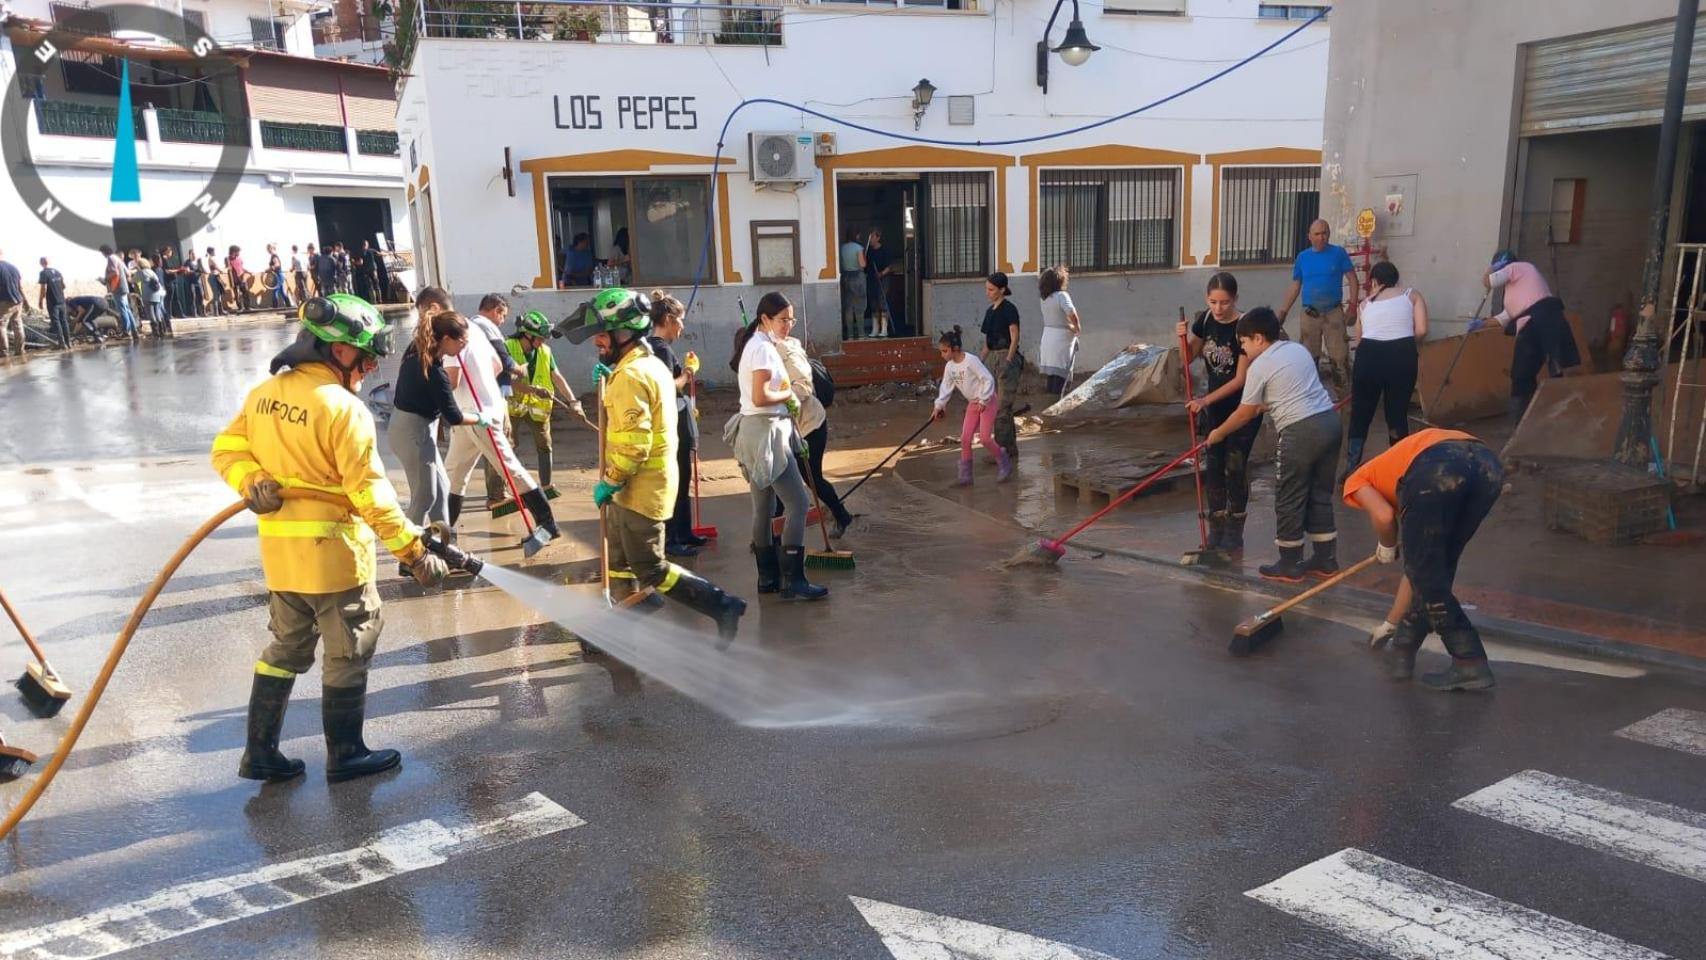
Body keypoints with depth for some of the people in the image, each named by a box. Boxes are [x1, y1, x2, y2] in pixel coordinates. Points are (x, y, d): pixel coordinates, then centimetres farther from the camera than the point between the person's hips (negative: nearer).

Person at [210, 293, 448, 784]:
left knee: (287, 647, 21)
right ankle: (345, 754, 21)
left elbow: (227, 451, 5)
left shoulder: (263, 394, 5)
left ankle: (259, 753, 27)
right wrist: (415, 551, -16)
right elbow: (370, 493, -20)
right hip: (332, 550, -7)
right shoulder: (344, 408, -18)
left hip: (278, 550, 7)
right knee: (348, 653, 9)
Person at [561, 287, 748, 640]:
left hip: (638, 489, -10)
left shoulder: (631, 375, -20)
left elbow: (633, 443, -25)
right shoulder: (650, 365, 11)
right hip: (640, 486, 10)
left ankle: (722, 606, 1)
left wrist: (610, 482, -15)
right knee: (620, 561, 20)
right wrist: (608, 380, 14)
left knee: (650, 569, -2)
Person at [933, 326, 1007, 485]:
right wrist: (939, 405, 4)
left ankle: (1005, 463, 13)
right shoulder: (949, 366, 0)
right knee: (965, 439, 1)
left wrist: (983, 401, -20)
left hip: (986, 401, -7)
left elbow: (988, 379, -21)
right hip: (972, 403, 7)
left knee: (985, 438, -10)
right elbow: (946, 387, 9)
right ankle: (965, 476, 8)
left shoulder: (971, 361, -23)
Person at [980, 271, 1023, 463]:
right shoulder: (990, 311, 15)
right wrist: (981, 364, 16)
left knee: (1002, 407, -9)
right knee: (996, 407, 9)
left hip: (1006, 358, -9)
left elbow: (1014, 338, -14)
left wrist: (1008, 360, -21)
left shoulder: (1009, 309, -8)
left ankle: (1003, 451, -5)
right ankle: (1010, 451, 17)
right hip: (992, 359, 9)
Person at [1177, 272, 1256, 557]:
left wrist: (1205, 400, -24)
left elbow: (1241, 379, -21)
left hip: (1244, 406, -6)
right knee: (1213, 465, 6)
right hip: (1214, 405, 6)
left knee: (1235, 466, -5)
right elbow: (1189, 359, 6)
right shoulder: (1205, 320, -4)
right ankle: (1216, 530, 15)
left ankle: (1234, 534, 5)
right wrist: (1184, 338, -13)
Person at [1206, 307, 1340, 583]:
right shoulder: (1298, 349, 17)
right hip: (1329, 420, 8)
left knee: (1289, 500, 5)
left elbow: (1244, 414, 3)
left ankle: (1290, 564, 12)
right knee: (1320, 494, 17)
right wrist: (1266, 405, 42)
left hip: (1301, 431, -8)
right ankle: (1325, 559, 23)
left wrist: (1218, 433, 18)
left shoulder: (1259, 367, -5)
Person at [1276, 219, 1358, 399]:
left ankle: (1340, 395, 3)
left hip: (1334, 313, -2)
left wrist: (1352, 307, -9)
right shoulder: (1303, 257, 5)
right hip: (1309, 315, 2)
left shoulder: (1338, 253, -1)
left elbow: (1352, 279, -1)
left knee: (1339, 357, -5)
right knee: (1310, 357, 8)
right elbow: (1295, 286, 9)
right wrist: (1283, 312, 3)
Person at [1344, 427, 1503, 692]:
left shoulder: (1357, 481, 31)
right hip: (1487, 465, 6)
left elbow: (1383, 516, 5)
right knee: (1439, 571, 22)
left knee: (1427, 577, 9)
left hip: (1437, 469, -6)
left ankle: (1470, 664, 10)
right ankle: (1402, 649, 29)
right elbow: (1419, 565, 48)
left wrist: (1386, 548, 28)